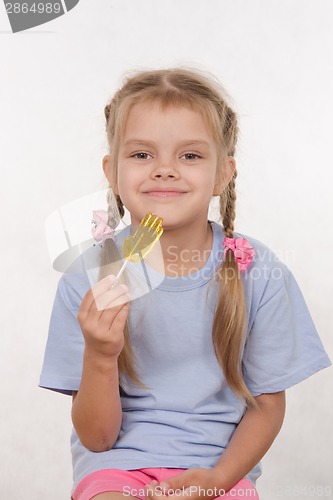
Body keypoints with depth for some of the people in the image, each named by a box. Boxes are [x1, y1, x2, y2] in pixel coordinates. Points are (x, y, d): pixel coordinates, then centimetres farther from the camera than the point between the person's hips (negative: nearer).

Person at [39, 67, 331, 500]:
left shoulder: (259, 274, -7)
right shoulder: (88, 279, -8)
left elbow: (267, 405, 3)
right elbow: (96, 437, -5)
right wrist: (100, 357, -24)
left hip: (219, 461, 2)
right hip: (118, 461, -1)